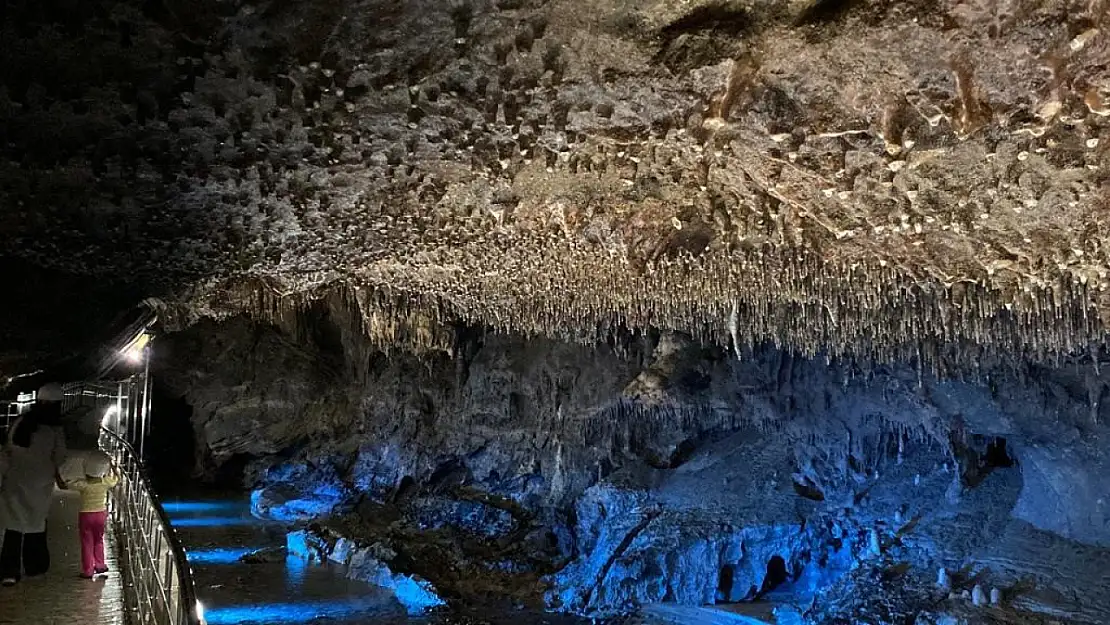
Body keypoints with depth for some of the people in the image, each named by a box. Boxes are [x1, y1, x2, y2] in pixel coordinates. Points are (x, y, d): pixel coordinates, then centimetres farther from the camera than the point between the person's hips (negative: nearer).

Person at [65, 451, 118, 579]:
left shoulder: (82, 484, -24)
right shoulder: (105, 482, -15)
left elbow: (63, 486, -15)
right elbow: (116, 480, 7)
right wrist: (112, 466, 10)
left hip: (86, 515, -3)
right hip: (101, 514, 3)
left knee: (87, 543, 10)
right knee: (98, 540, 22)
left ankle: (88, 571, 17)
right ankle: (100, 565, 29)